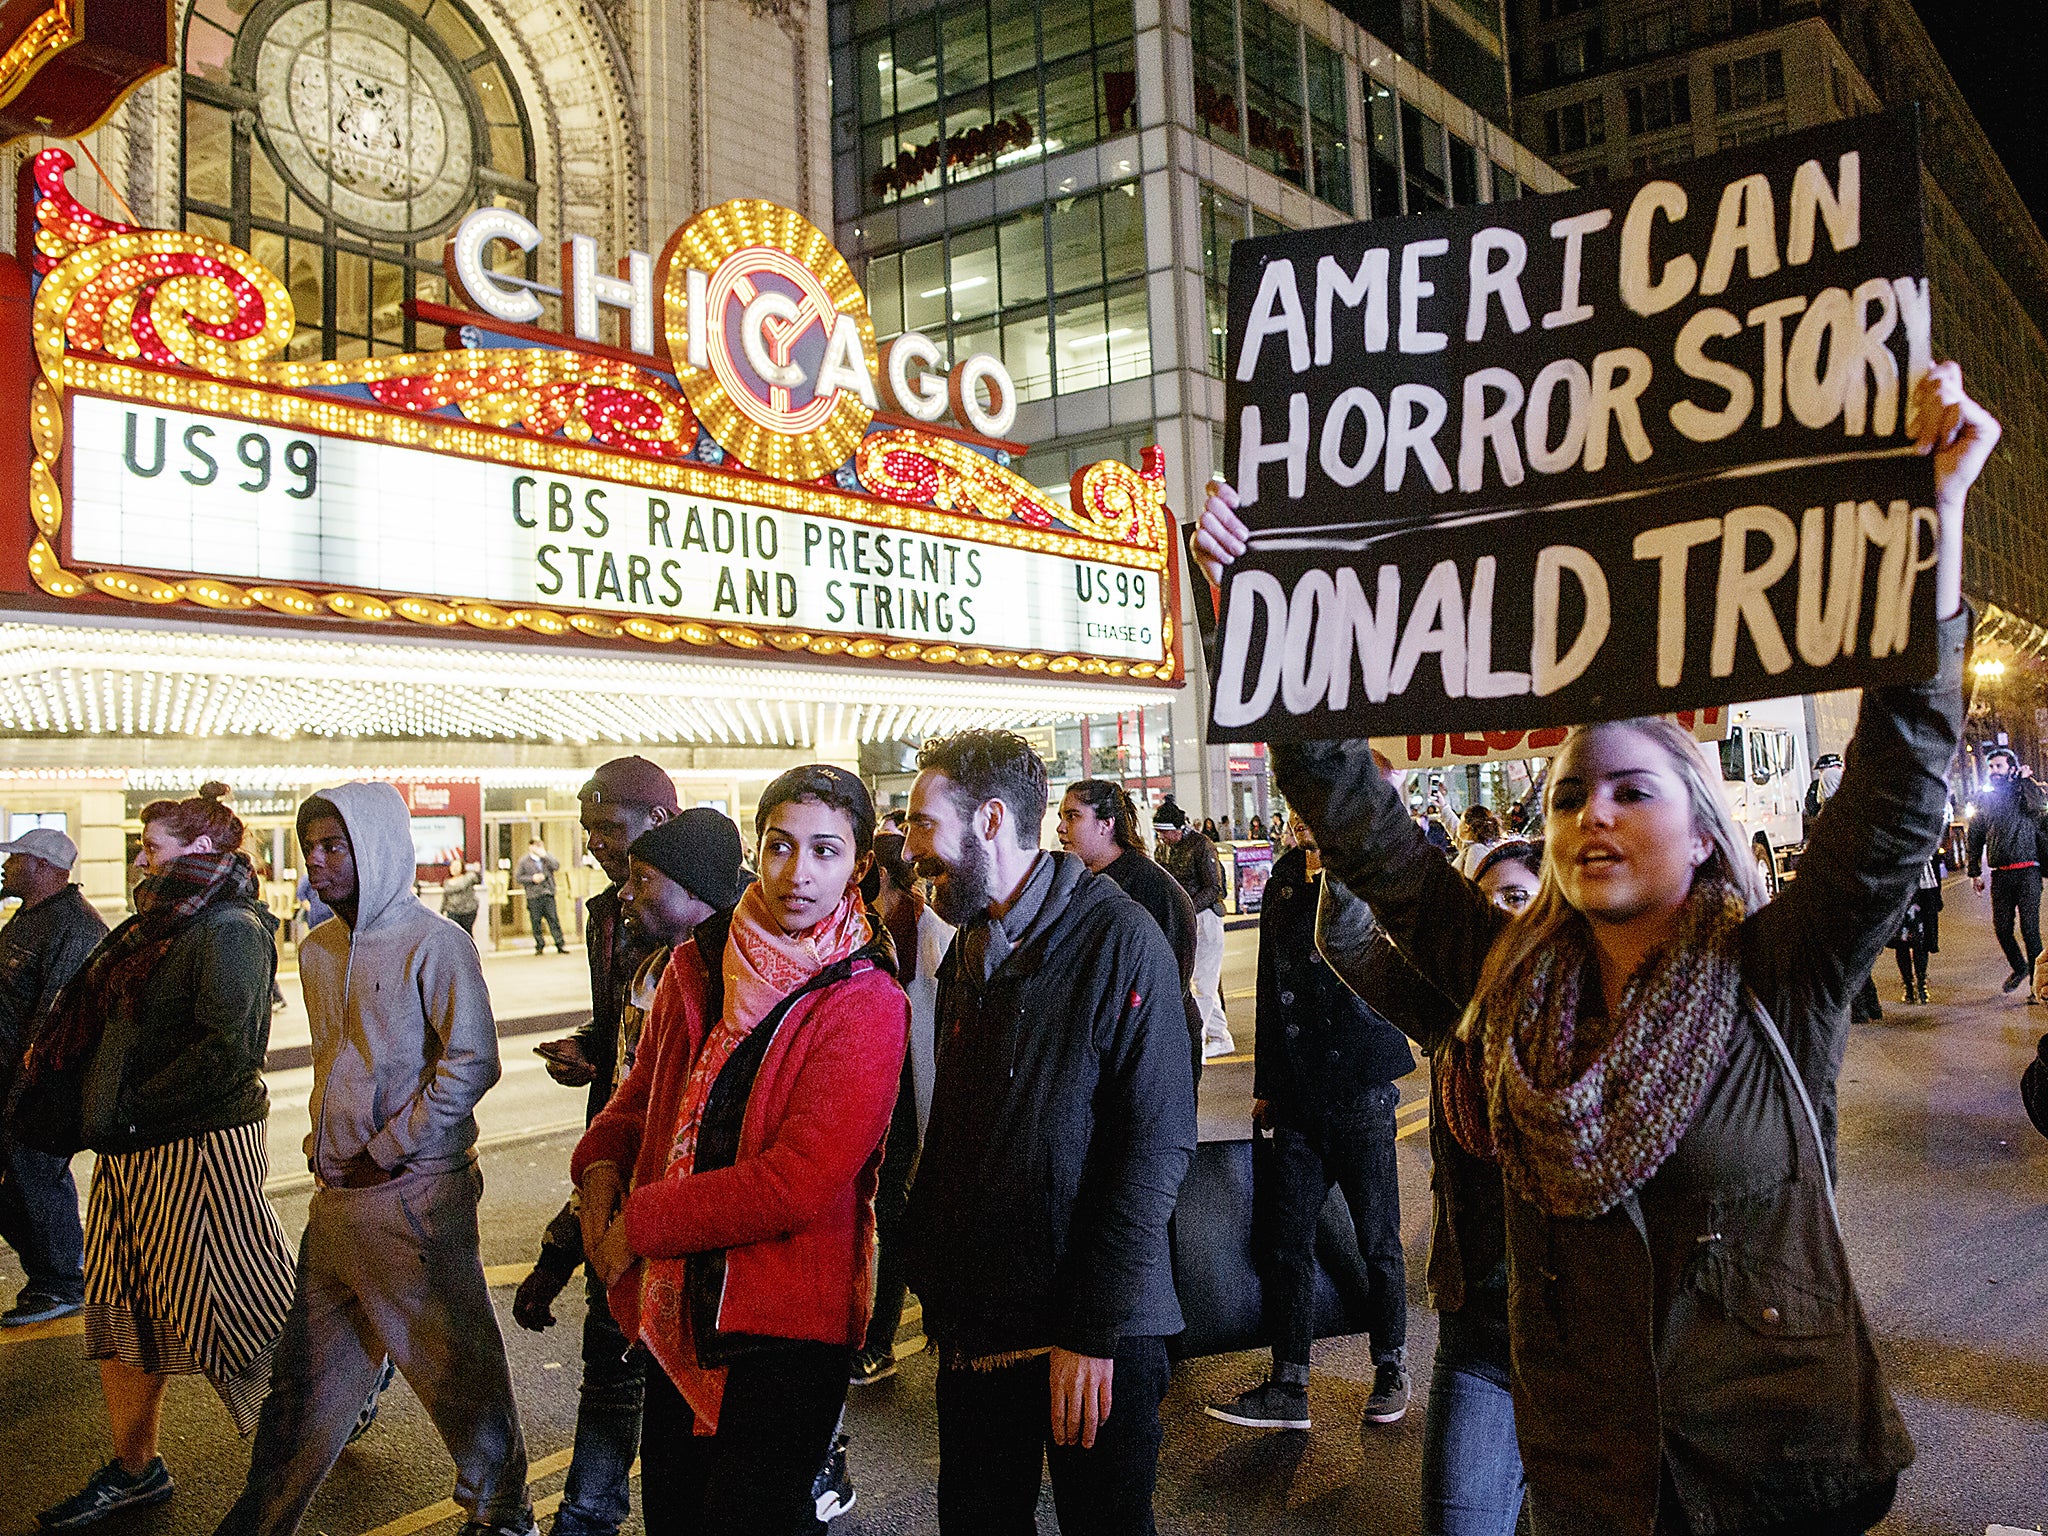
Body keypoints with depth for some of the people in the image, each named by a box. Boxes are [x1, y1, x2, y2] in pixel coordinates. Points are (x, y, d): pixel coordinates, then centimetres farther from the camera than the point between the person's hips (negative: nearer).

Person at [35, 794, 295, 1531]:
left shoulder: (229, 932, -15)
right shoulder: (161, 926, 14)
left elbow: (228, 1053, -23)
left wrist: (131, 1110, -17)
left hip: (198, 1144, -9)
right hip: (133, 1152, 9)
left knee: (232, 1301, -1)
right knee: (117, 1307, 14)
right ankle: (134, 1471, 27)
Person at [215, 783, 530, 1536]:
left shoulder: (433, 943, -12)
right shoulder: (318, 950, 11)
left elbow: (471, 1064, -15)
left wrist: (383, 1153, -12)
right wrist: (324, 1146, 9)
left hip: (415, 1194, -7)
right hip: (336, 1192, 7)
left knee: (456, 1363, 5)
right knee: (305, 1368, 16)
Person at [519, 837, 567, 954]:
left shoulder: (548, 857, 12)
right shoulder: (524, 861, 7)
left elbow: (556, 866, -6)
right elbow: (519, 877, 4)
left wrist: (545, 855, -10)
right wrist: (532, 878, -9)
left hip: (548, 894, 1)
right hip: (533, 896, -1)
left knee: (553, 919, -3)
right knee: (536, 921, 0)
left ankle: (560, 945, -2)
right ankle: (540, 946, 10)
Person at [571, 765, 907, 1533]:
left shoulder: (866, 1007, -16)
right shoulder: (698, 965, 2)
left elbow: (798, 1183, -22)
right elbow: (644, 1089, 16)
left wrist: (642, 1222, -15)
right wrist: (602, 1162, -5)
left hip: (790, 1325, -6)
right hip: (678, 1307, 6)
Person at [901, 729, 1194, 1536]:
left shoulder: (1118, 939, -14)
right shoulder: (969, 954, 8)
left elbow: (1158, 1144, -18)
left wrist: (1094, 1330, -19)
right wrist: (935, 1284, 6)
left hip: (1093, 1341, -6)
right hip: (977, 1331, 6)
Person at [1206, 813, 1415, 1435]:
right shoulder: (1284, 879, 9)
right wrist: (1266, 1085, 16)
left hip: (1361, 1091, -5)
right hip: (1297, 1097, 5)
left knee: (1377, 1242, 10)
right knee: (1284, 1240, 8)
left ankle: (1390, 1368, 29)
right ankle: (1288, 1388, 19)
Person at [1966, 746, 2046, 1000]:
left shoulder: (2026, 792, 7)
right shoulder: (1985, 798, 14)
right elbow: (1975, 836, 18)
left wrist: (2026, 779, -5)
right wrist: (1974, 872, 15)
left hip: (2027, 871, -4)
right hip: (1999, 874, 4)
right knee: (2001, 927, 4)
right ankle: (2019, 967, 29)